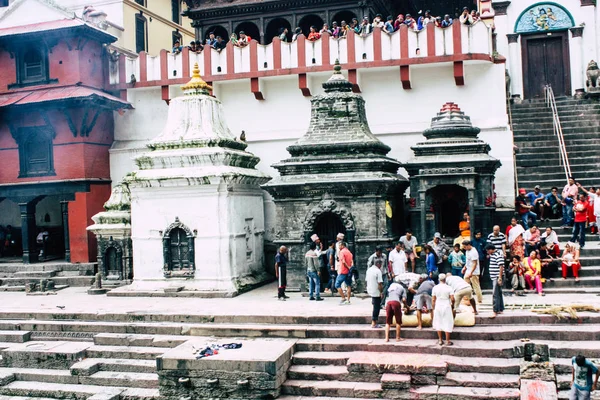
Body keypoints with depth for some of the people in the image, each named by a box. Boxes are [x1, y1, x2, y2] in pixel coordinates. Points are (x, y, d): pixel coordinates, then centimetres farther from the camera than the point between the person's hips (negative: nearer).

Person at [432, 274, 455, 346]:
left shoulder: (435, 288, -2)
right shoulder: (449, 288, -8)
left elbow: (433, 300, 0)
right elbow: (452, 299, -13)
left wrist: (433, 308, 10)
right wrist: (452, 305, 7)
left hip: (438, 307, 2)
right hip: (446, 307, -2)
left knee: (438, 323, 12)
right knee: (447, 324, 5)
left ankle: (440, 340, 16)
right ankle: (447, 341, 8)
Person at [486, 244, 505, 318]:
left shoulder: (498, 255, -17)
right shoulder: (492, 254, 14)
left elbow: (501, 267, -22)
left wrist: (500, 278, -24)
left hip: (497, 277, -10)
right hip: (494, 277, 10)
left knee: (495, 294, -12)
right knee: (499, 293, 15)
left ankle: (495, 311, -13)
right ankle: (501, 309, 22)